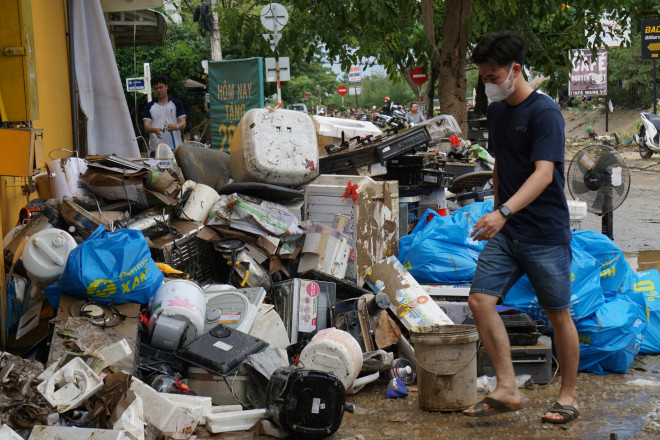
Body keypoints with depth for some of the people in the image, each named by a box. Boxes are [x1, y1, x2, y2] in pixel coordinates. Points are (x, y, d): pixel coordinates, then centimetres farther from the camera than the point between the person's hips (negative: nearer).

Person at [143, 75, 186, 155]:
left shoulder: (177, 103, 10)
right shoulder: (149, 106, 12)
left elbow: (183, 123, 3)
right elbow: (146, 126, 3)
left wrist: (175, 127, -20)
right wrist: (155, 130, -20)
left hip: (175, 148, -1)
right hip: (156, 148, 1)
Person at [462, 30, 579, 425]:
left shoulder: (544, 111, -14)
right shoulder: (496, 111, 10)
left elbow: (544, 173, -25)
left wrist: (505, 211, -38)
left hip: (546, 233, -7)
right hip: (506, 231, 7)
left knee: (559, 315, 4)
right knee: (481, 300, -8)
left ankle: (569, 396, 20)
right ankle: (507, 390, -2)